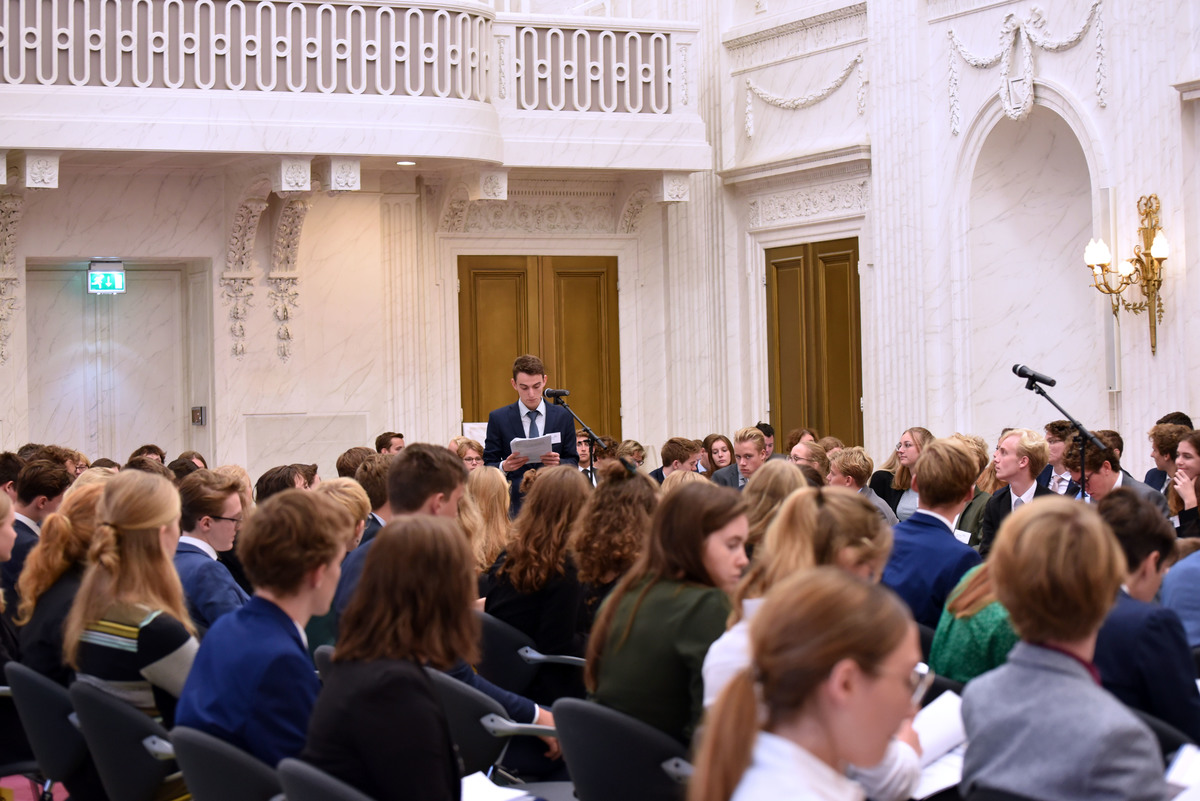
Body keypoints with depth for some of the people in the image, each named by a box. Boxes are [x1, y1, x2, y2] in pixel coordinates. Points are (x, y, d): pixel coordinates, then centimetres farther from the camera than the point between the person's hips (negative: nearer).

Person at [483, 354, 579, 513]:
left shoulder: (563, 416, 8)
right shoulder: (498, 418, 5)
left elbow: (573, 463, 10)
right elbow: (488, 464, 5)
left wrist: (558, 463, -13)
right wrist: (504, 467, -17)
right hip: (514, 505, -1)